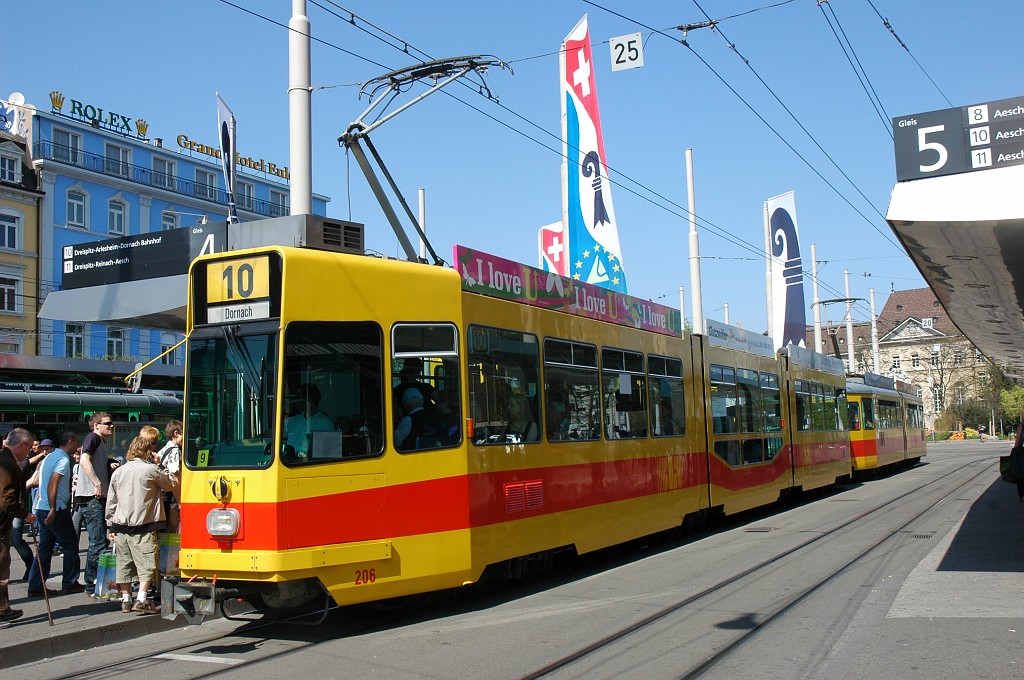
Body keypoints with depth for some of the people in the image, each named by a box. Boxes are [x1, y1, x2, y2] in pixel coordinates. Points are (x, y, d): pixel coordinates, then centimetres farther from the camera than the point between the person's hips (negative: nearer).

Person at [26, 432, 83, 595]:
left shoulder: (49, 457, 15)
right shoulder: (63, 459, -13)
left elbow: (38, 481, 24)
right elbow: (52, 484, -24)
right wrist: (53, 509, -27)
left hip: (41, 508, 9)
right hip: (56, 510, -9)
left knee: (45, 548, 11)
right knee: (70, 545, 3)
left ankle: (35, 586, 10)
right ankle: (70, 583, 9)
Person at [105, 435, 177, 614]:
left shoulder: (118, 471, 9)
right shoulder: (151, 470, -8)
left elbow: (111, 501, 12)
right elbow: (172, 484, 4)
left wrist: (111, 526, 19)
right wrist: (161, 468, 19)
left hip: (120, 527, 5)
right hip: (142, 528, -5)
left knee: (124, 565, 12)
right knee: (147, 565, -2)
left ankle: (126, 601, 16)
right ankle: (141, 600, -10)